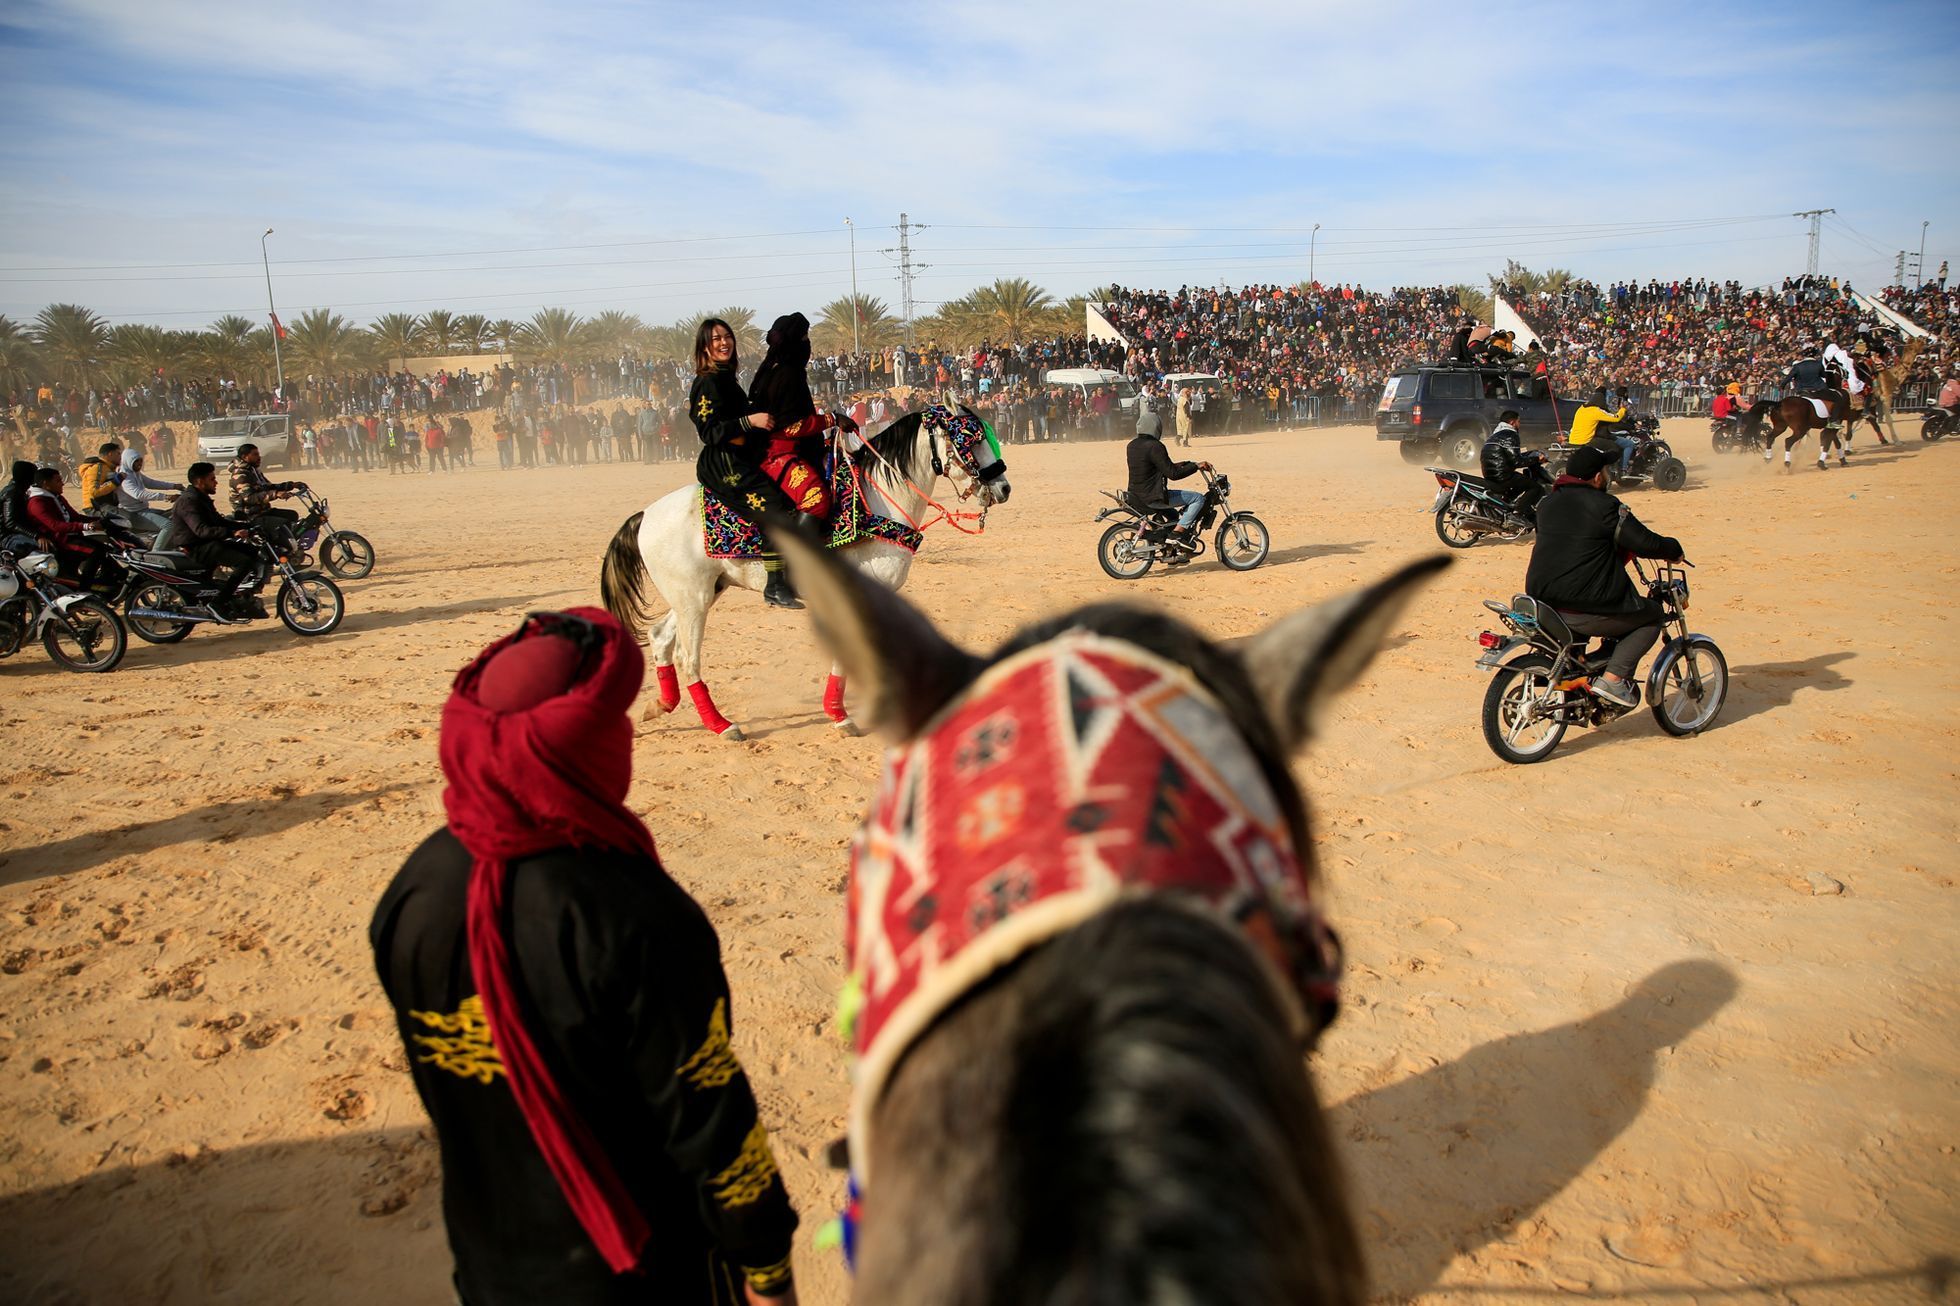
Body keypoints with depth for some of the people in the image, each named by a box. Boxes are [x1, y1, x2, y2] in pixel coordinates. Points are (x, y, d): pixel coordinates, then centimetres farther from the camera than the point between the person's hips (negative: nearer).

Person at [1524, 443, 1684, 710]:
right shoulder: (1604, 506, -12)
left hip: (1542, 601, 8)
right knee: (1651, 614, 13)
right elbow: (1645, 543, -11)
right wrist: (1673, 549, 11)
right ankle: (1613, 678, -1)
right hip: (1585, 611, -8)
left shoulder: (1548, 503, 11)